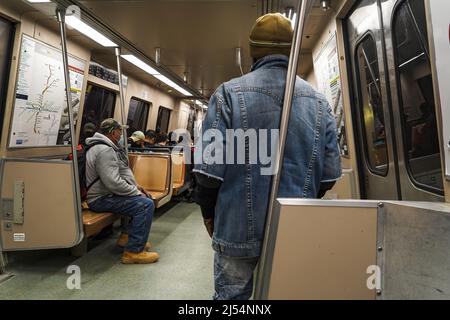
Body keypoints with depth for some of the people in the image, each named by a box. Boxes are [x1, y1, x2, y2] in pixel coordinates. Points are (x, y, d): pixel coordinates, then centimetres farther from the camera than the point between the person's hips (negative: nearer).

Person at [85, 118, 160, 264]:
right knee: (146, 205, -22)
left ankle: (127, 236, 22)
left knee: (145, 197, 15)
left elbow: (122, 171, 16)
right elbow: (113, 182, -29)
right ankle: (133, 251, -15)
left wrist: (135, 187, 5)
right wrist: (136, 192, -17)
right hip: (101, 199, -11)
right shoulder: (104, 150, -21)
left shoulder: (105, 146, 14)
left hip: (105, 193, 11)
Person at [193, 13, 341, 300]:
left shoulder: (229, 93, -9)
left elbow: (210, 166, -14)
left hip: (239, 228, -3)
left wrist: (208, 212, 4)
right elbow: (330, 172, 3)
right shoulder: (319, 101, 3)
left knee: (231, 294, 16)